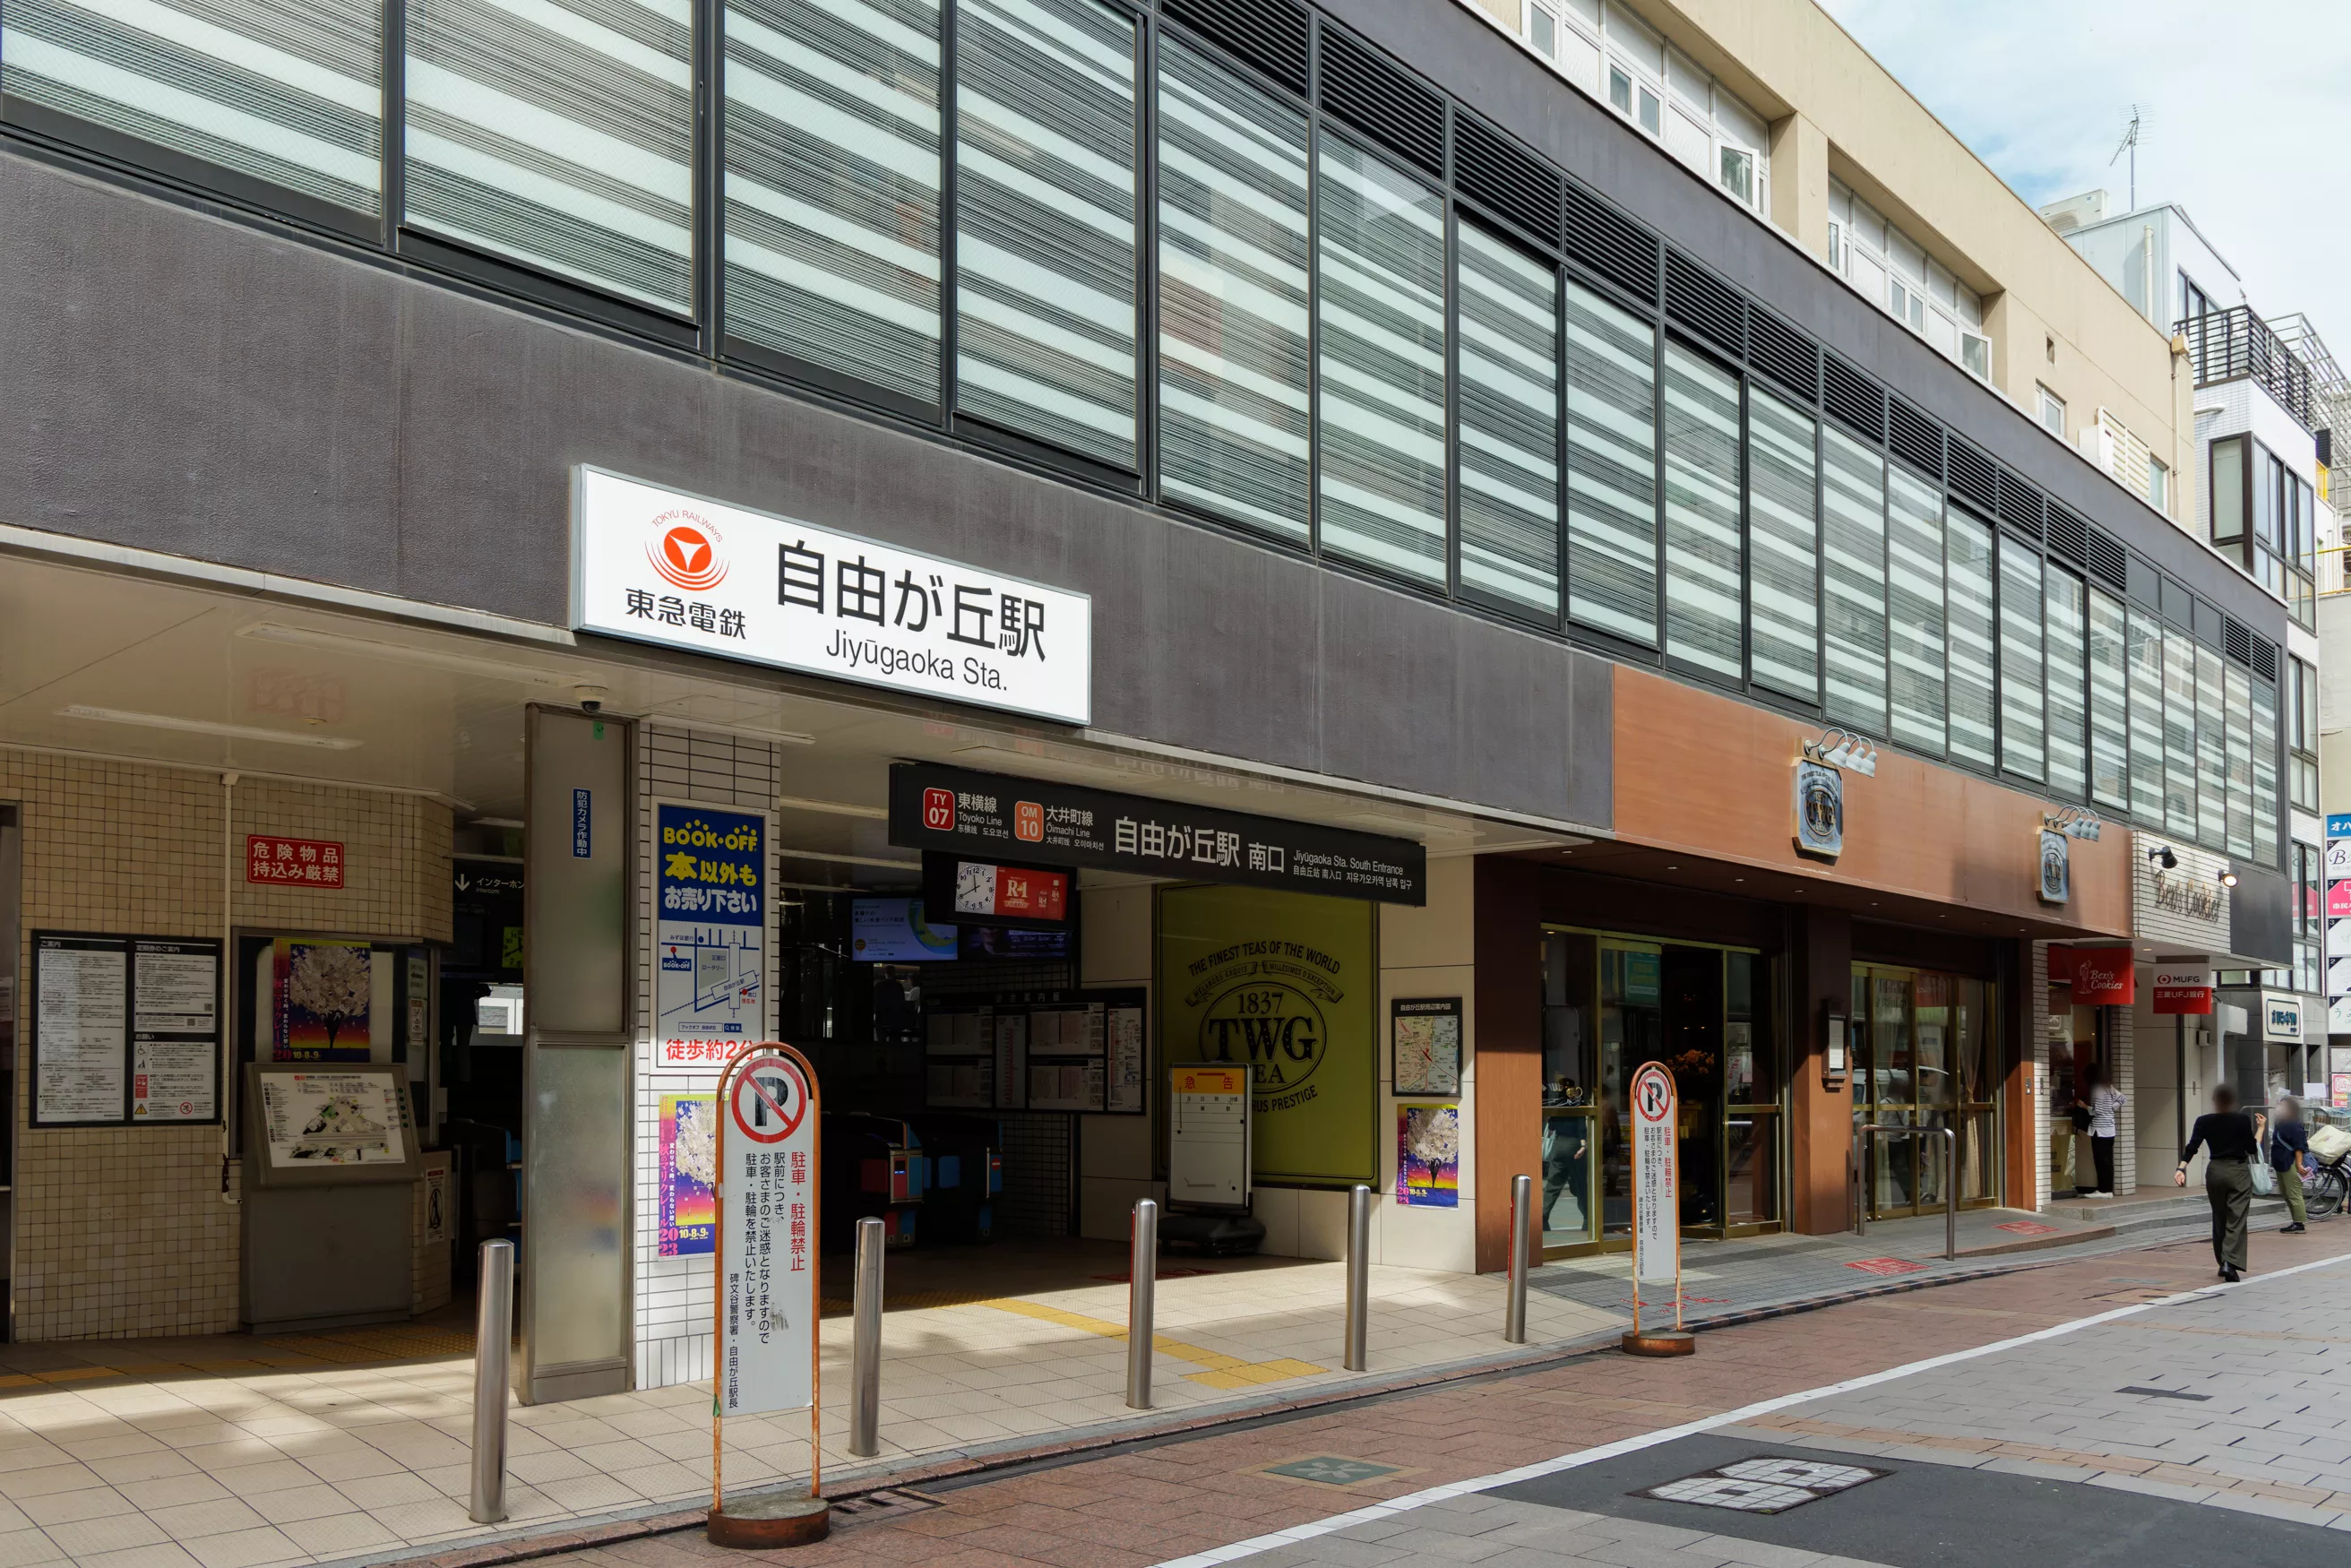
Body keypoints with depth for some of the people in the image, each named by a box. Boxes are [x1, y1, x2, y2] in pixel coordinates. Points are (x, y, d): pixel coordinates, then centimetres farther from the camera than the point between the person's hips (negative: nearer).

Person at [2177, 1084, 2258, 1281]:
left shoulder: (2204, 1122, -1)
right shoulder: (2243, 1120, -7)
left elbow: (2192, 1147, -11)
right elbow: (2251, 1148, -3)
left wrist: (2181, 1168, -17)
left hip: (2215, 1171, 3)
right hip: (2238, 1171, -3)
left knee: (2219, 1219, 17)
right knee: (2236, 1220, -5)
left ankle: (2222, 1262, 25)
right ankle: (2230, 1263, -21)